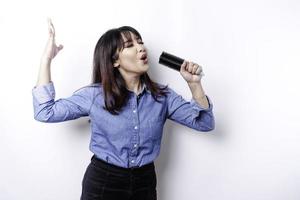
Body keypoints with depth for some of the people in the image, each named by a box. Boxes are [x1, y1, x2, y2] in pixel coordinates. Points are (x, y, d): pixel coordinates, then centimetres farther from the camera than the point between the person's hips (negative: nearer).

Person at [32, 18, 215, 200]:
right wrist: (47, 59, -15)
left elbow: (204, 123, -3)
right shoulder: (94, 95, -8)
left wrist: (194, 83, -19)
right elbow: (45, 112, -13)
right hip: (102, 181, -2)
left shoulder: (162, 95, -3)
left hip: (145, 182, 2)